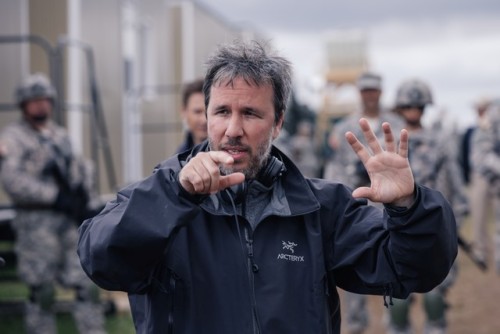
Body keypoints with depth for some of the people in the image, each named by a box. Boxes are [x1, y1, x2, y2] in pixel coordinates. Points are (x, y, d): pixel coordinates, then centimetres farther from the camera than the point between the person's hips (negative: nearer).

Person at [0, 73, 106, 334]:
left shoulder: (60, 135, 19)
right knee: (41, 290, -1)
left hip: (71, 219, 6)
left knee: (86, 281, 2)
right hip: (36, 221, -5)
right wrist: (55, 196, -16)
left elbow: (82, 166, 18)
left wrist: (83, 195, -3)